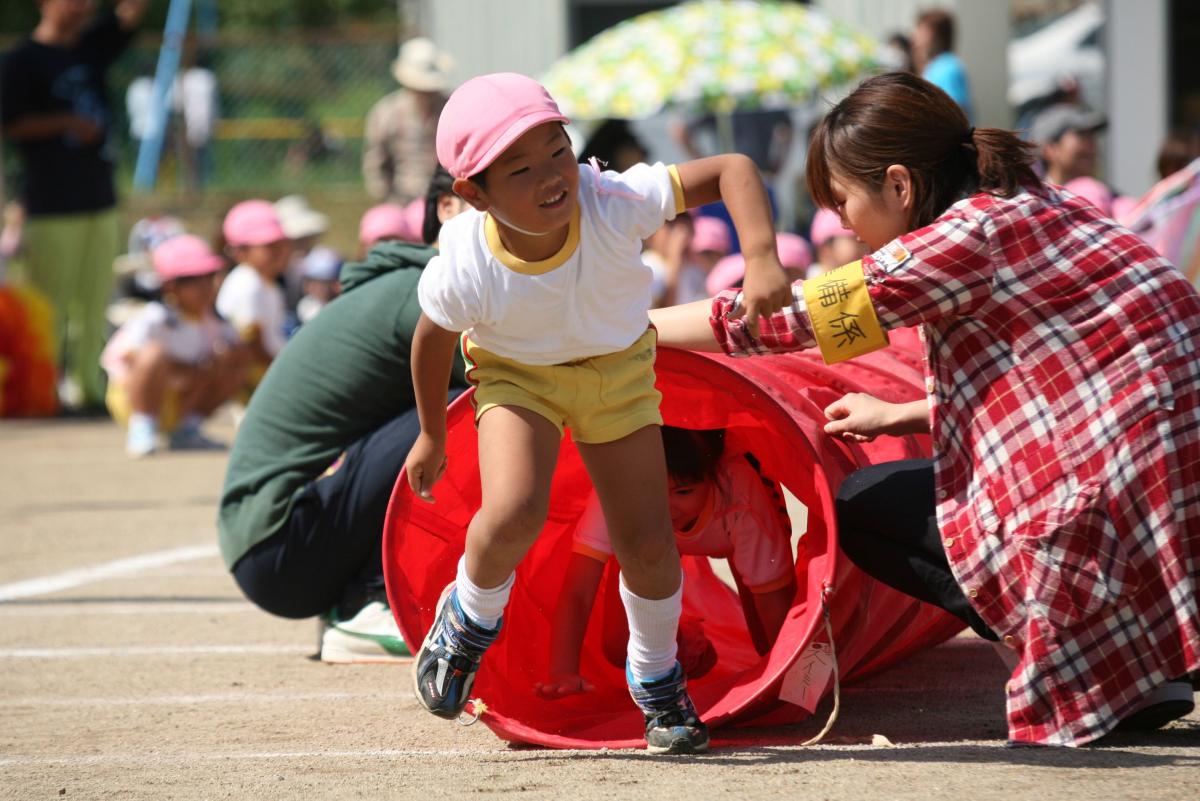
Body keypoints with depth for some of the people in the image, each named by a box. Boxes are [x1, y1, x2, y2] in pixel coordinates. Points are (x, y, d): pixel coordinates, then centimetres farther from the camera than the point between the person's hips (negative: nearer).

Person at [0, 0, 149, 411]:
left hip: (99, 199, 7)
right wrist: (67, 122, -16)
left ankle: (88, 388, 13)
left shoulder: (92, 43, 13)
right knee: (51, 304, -6)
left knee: (95, 304, 8)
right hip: (53, 205, -7)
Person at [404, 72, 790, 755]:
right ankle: (470, 617, 8)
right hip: (517, 374, -1)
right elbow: (434, 339, -10)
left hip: (618, 366, 1)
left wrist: (763, 262, -49)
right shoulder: (465, 268, -32)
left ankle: (657, 679, 31)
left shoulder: (614, 204, -36)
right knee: (514, 513, -27)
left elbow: (732, 170, -34)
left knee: (648, 544, 0)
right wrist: (432, 437, 5)